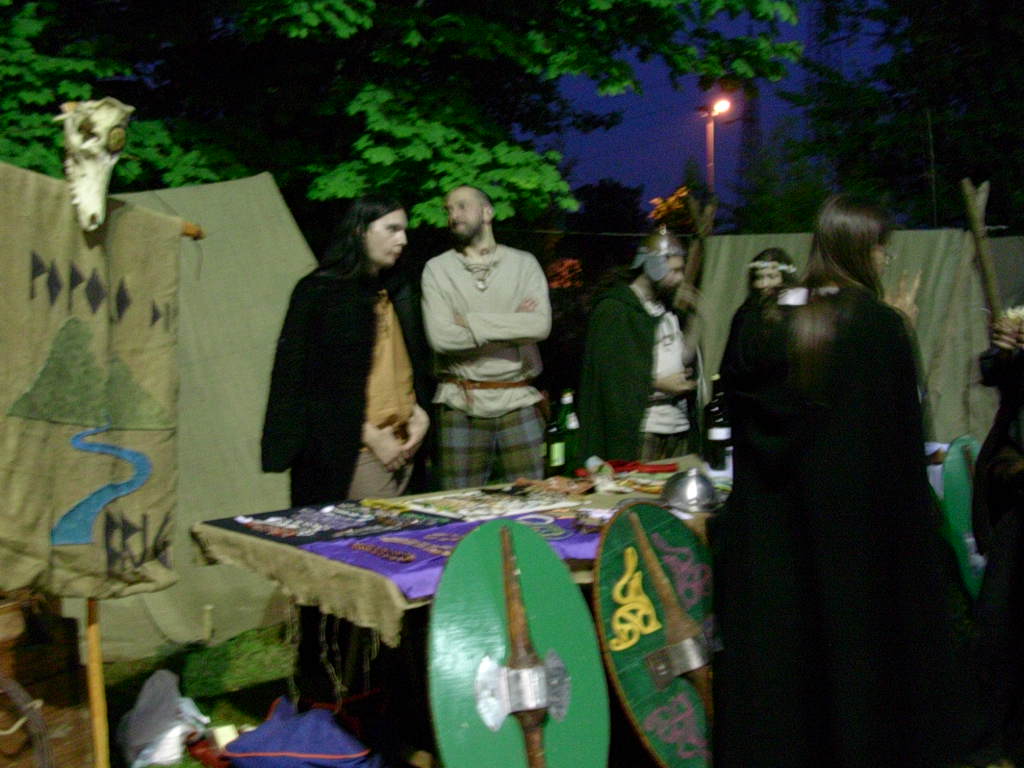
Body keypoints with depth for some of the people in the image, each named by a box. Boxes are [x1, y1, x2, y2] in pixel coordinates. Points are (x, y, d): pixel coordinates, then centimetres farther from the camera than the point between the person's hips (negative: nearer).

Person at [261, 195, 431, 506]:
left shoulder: (396, 290, 18)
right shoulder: (320, 291, -4)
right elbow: (312, 381, -9)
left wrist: (418, 414, 6)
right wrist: (370, 435, -13)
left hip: (400, 447, 7)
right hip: (346, 453, -7)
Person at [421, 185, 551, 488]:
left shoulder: (524, 263, 8)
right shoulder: (437, 268, 5)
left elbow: (541, 325, -9)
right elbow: (441, 336, -10)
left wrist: (472, 322, -8)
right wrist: (512, 326, -5)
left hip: (518, 402, 1)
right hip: (461, 405, -1)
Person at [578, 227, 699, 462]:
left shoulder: (666, 306, 20)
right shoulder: (614, 308, -6)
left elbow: (684, 359, 20)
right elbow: (607, 371, -13)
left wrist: (690, 318, 10)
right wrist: (659, 384, -13)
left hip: (677, 425, 8)